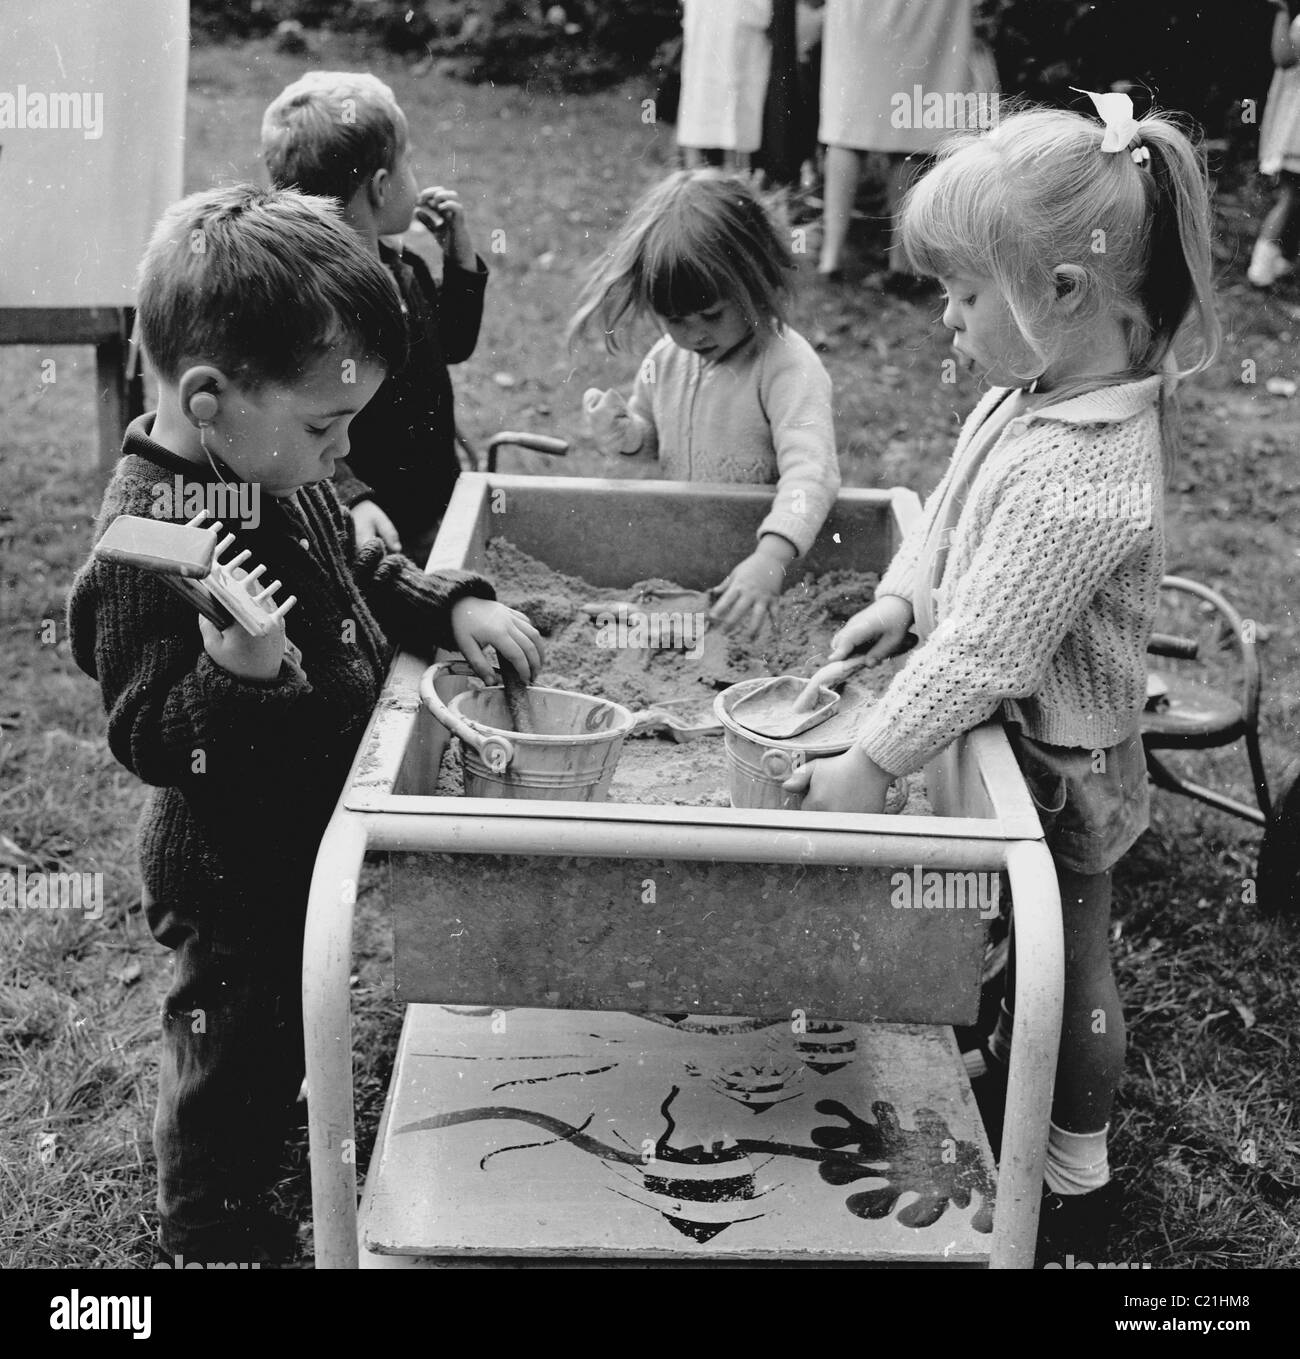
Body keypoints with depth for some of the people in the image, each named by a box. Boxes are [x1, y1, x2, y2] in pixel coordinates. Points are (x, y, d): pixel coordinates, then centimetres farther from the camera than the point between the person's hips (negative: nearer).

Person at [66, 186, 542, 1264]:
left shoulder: (276, 478, -4)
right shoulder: (147, 549, -32)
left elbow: (359, 569, 13)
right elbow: (150, 740, -29)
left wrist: (455, 607, -2)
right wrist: (233, 675, -47)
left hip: (305, 844, 9)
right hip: (231, 879, -9)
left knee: (294, 1015, 30)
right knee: (234, 1049, 13)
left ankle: (273, 1151, 57)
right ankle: (218, 1234, 39)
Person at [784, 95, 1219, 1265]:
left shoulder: (1078, 483, -34)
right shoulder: (1040, 391, -7)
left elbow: (983, 649, -31)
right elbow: (952, 510, 9)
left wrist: (871, 764, -23)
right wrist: (902, 597, -4)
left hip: (1059, 766, -7)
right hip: (1020, 735, 7)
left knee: (1068, 963, 13)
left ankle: (1077, 1180, 35)